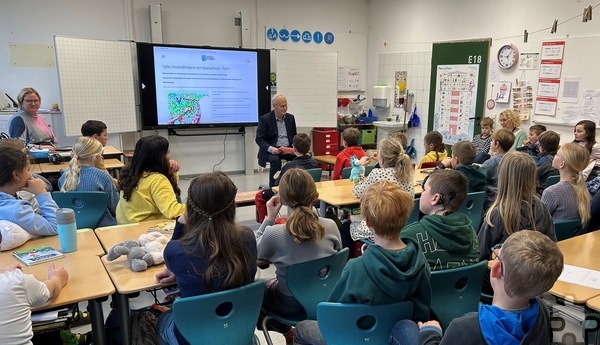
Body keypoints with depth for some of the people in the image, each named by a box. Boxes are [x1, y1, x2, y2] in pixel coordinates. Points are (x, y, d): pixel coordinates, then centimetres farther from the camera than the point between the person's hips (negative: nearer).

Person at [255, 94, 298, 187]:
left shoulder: (290, 118, 12)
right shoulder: (264, 119, -3)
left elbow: (294, 136, 18)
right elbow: (259, 139, -7)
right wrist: (270, 148, -25)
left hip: (288, 149, 4)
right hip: (272, 150, -4)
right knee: (275, 160, -36)